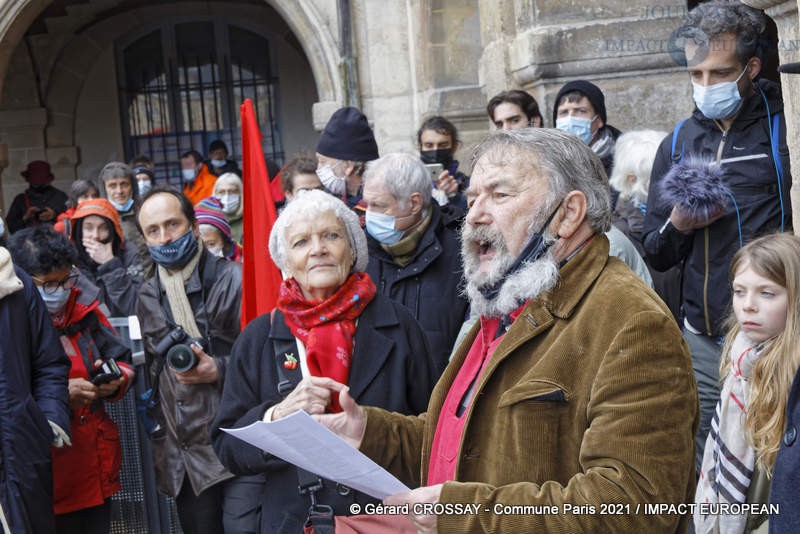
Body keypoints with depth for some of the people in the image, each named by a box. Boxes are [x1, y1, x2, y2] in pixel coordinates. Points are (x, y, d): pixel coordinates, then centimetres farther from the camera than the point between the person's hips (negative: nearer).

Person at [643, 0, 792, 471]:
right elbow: (657, 256, 14)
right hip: (704, 340, 4)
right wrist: (678, 226, -5)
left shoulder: (784, 123, -5)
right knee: (704, 464, 9)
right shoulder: (679, 143, 10)